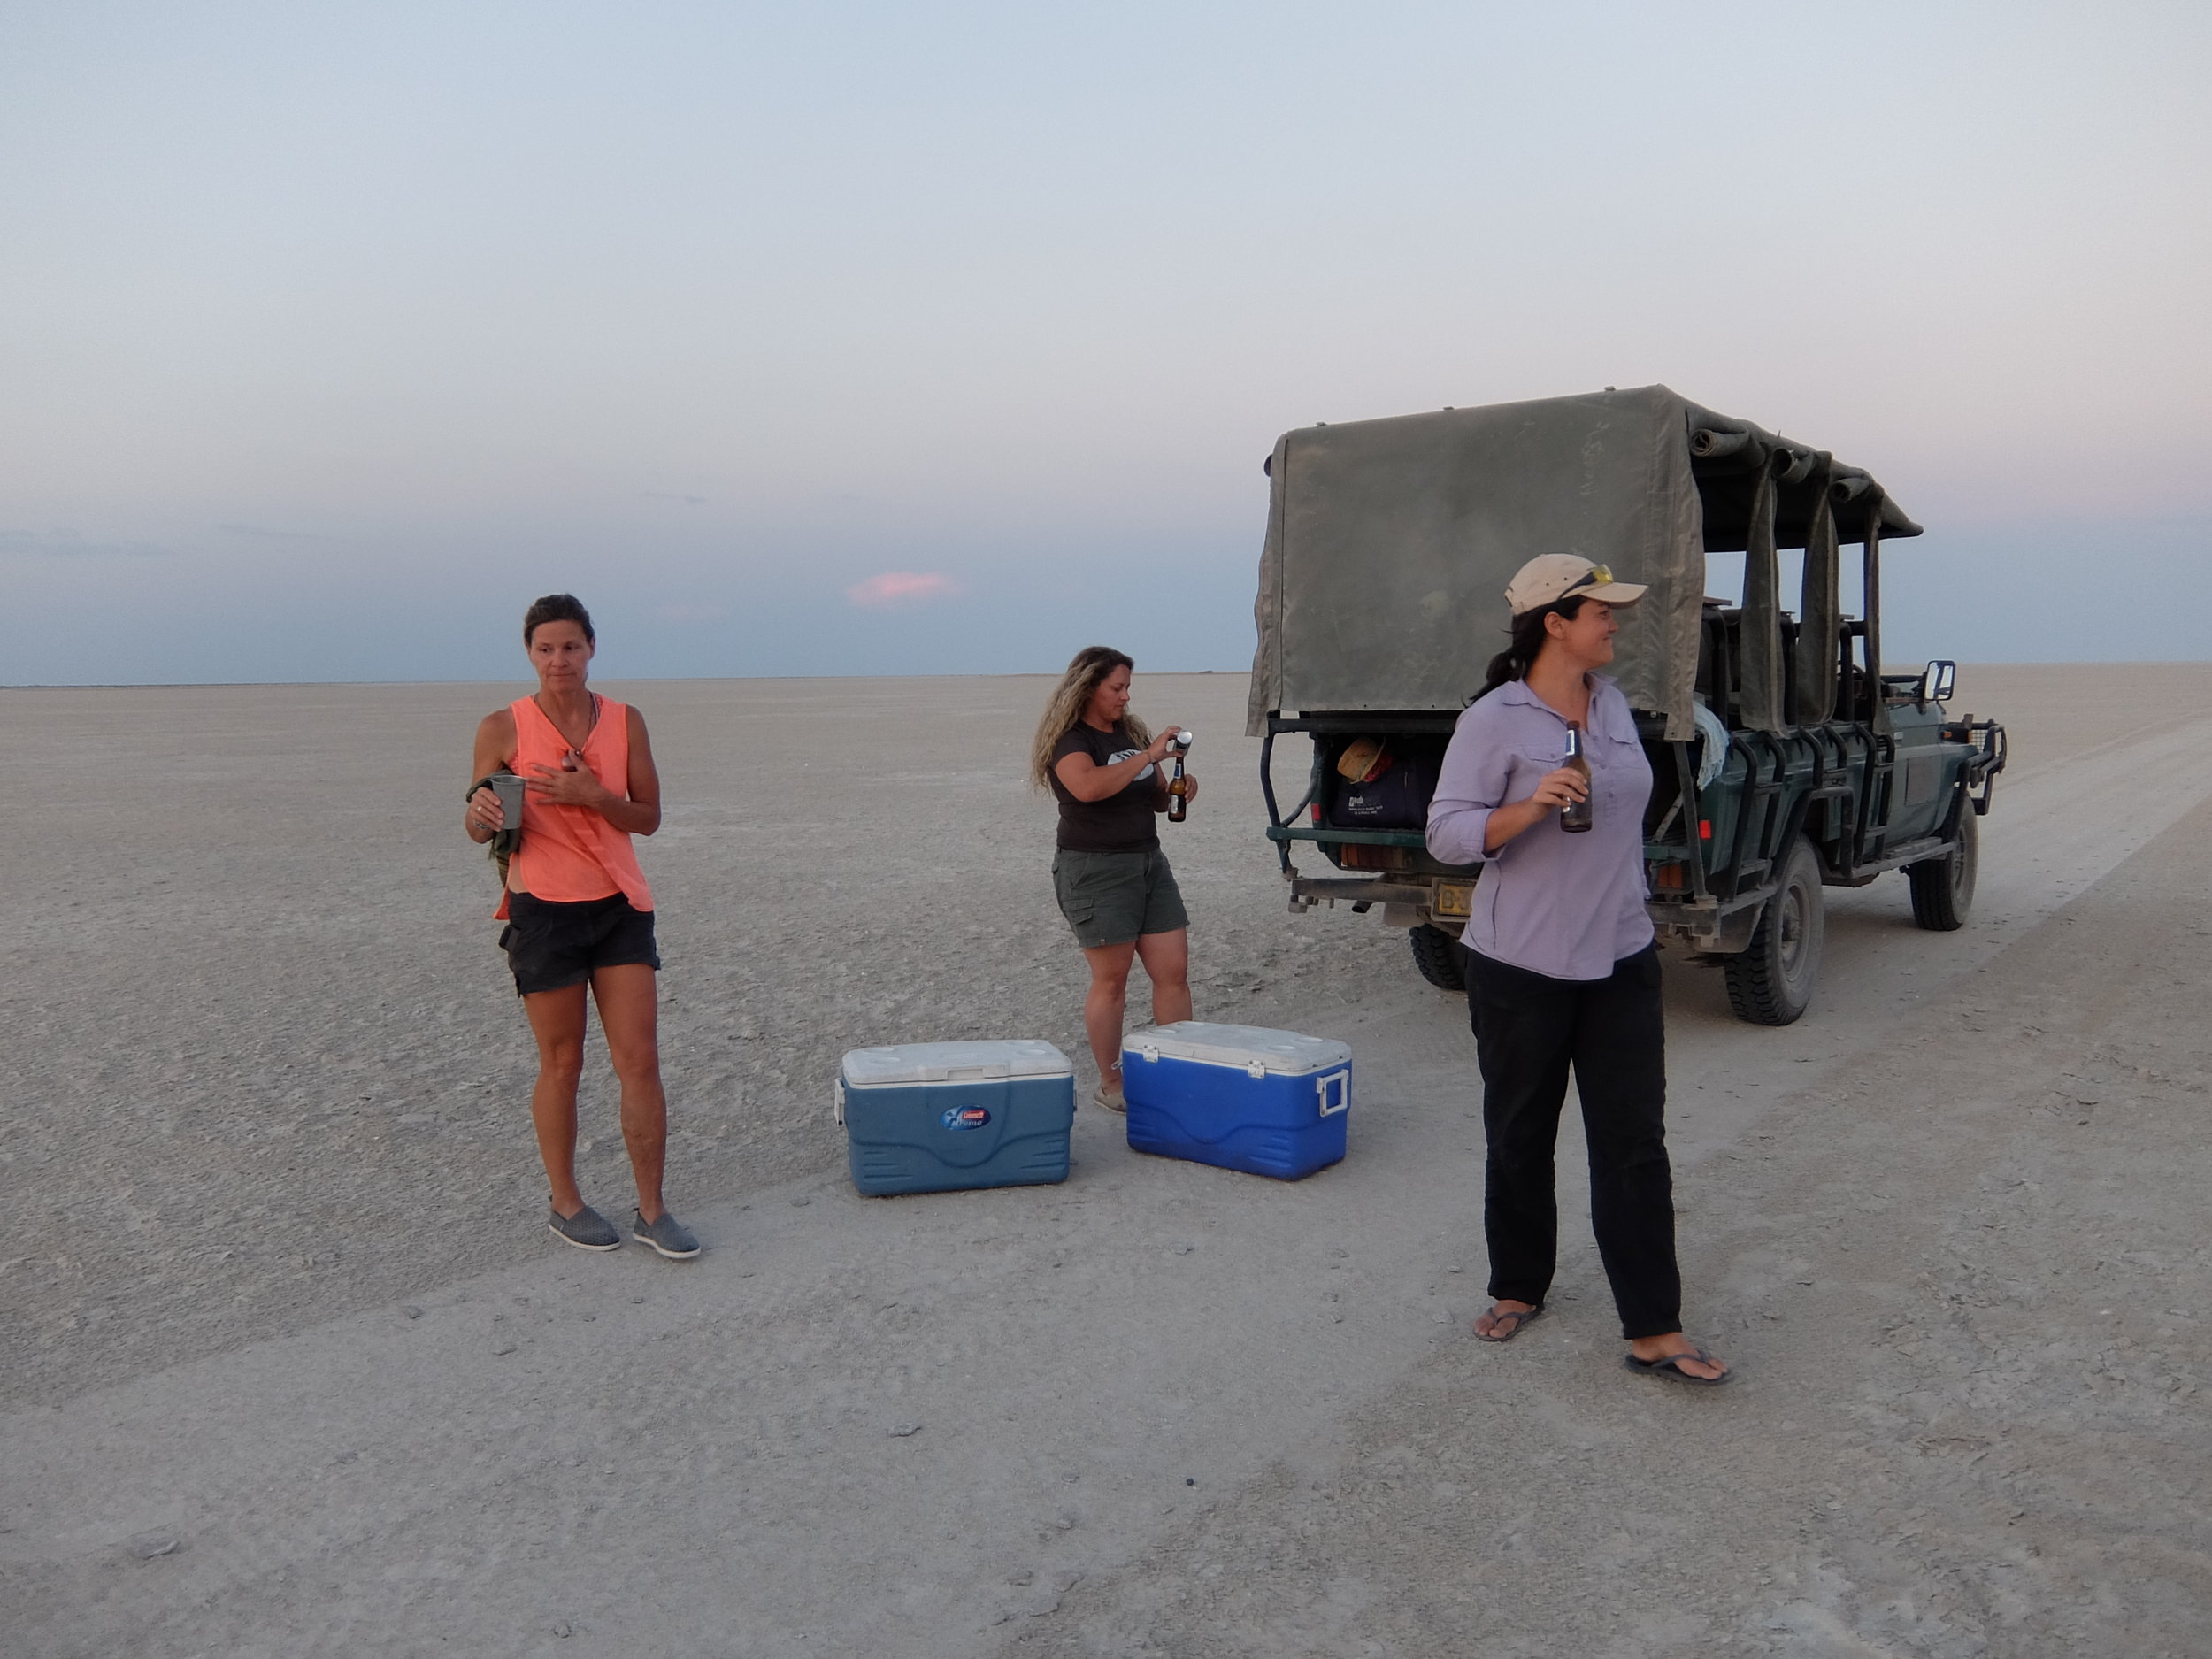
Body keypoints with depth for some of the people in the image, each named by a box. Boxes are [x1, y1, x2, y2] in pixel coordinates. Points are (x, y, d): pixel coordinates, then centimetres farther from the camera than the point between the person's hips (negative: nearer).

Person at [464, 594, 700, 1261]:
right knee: (561, 1063, 7)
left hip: (620, 906, 3)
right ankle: (565, 1205, 25)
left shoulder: (625, 722, 2)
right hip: (544, 910, -2)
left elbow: (649, 817, 3)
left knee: (641, 1060, 1)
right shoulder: (503, 728, -4)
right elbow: (479, 829, 1)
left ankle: (652, 1210, 12)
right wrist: (483, 814, -22)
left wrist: (591, 795, -15)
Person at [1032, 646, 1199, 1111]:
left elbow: (1155, 798, 21)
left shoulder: (1131, 733, 14)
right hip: (1095, 869, -7)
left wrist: (1178, 788, -1)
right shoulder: (1069, 740, -10)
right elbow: (1089, 786, -31)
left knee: (1174, 972, 3)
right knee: (1111, 981, 0)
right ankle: (1110, 1086, 12)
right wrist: (1149, 755, -27)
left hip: (1148, 861, 7)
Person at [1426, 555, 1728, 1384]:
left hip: (1620, 961, 5)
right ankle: (1518, 1288, 31)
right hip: (1521, 967, -5)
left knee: (1635, 1145, 2)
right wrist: (1530, 806, -31)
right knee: (1520, 1139, 10)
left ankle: (1654, 1333, 8)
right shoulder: (1494, 721, -12)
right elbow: (1446, 833, -15)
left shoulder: (1611, 702, 7)